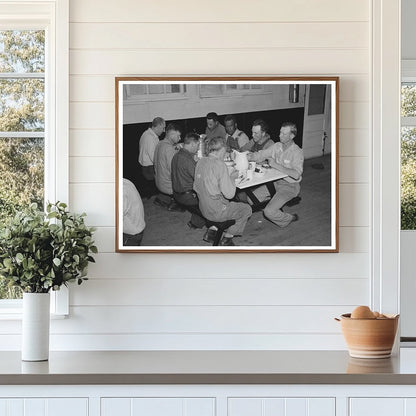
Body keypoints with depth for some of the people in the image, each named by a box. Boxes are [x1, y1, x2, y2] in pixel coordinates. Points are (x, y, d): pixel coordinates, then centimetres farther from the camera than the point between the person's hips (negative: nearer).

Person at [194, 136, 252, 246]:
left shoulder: (201, 162, 0)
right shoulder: (220, 165, -22)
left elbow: (196, 187, 10)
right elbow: (229, 194, -22)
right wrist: (232, 178, -4)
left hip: (203, 208, 8)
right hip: (216, 211, -8)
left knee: (232, 204, 31)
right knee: (247, 209, 12)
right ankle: (226, 239, 13)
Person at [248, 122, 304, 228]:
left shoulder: (297, 152, -17)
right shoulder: (277, 146, 4)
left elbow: (296, 175, -30)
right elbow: (259, 155, 7)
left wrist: (276, 165, -29)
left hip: (290, 186, -7)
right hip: (275, 182, 7)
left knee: (269, 212, -21)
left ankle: (290, 218, 8)